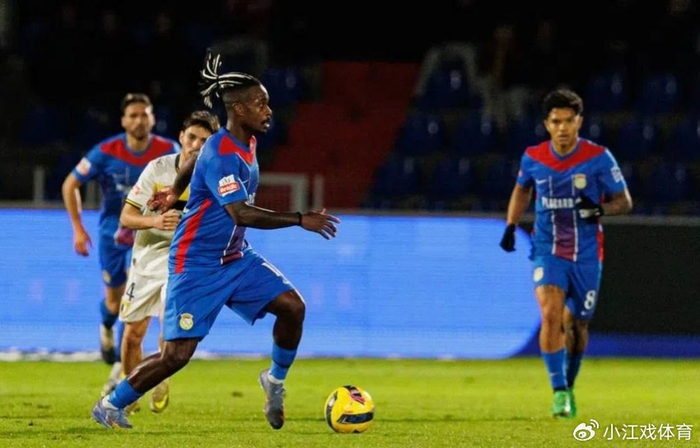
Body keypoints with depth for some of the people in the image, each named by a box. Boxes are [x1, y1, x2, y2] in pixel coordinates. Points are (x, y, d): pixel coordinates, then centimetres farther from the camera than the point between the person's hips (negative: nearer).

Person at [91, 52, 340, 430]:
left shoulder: (246, 143, 4)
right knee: (176, 354, -9)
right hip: (197, 265, -8)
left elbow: (196, 161, 25)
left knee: (292, 306, -7)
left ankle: (275, 380, 15)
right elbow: (241, 213, -36)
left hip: (235, 258, 8)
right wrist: (300, 220, -37)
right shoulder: (220, 154, -24)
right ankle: (111, 406, 9)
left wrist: (175, 192, 41)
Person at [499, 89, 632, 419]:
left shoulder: (598, 158, -10)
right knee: (551, 314, -22)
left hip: (586, 255, 0)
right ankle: (559, 393, -19)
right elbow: (522, 190, 18)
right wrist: (511, 225, 6)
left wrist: (600, 209, -25)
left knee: (576, 325, 10)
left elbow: (624, 201, -4)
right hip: (548, 251, 0)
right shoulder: (533, 158, -3)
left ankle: (568, 385, 36)